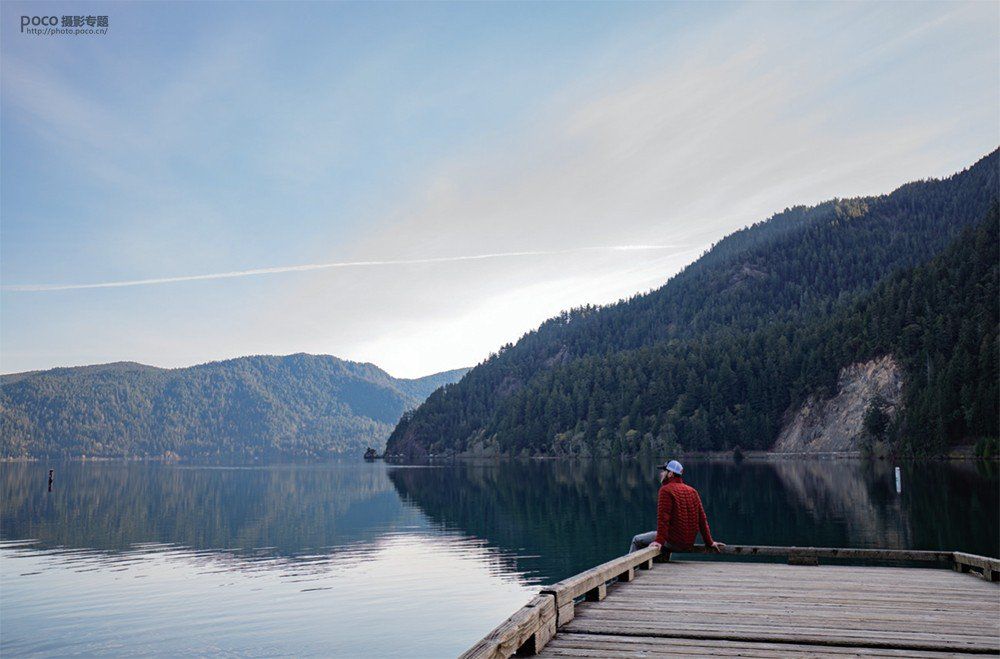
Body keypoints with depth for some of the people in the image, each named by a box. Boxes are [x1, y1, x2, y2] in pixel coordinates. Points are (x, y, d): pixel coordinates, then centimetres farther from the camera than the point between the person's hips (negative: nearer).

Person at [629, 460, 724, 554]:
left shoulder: (666, 490, -11)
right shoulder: (692, 491, 9)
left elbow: (663, 518, -21)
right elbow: (702, 519, 8)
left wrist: (659, 541, -23)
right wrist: (709, 542, 12)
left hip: (673, 541, -8)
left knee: (637, 540, 7)